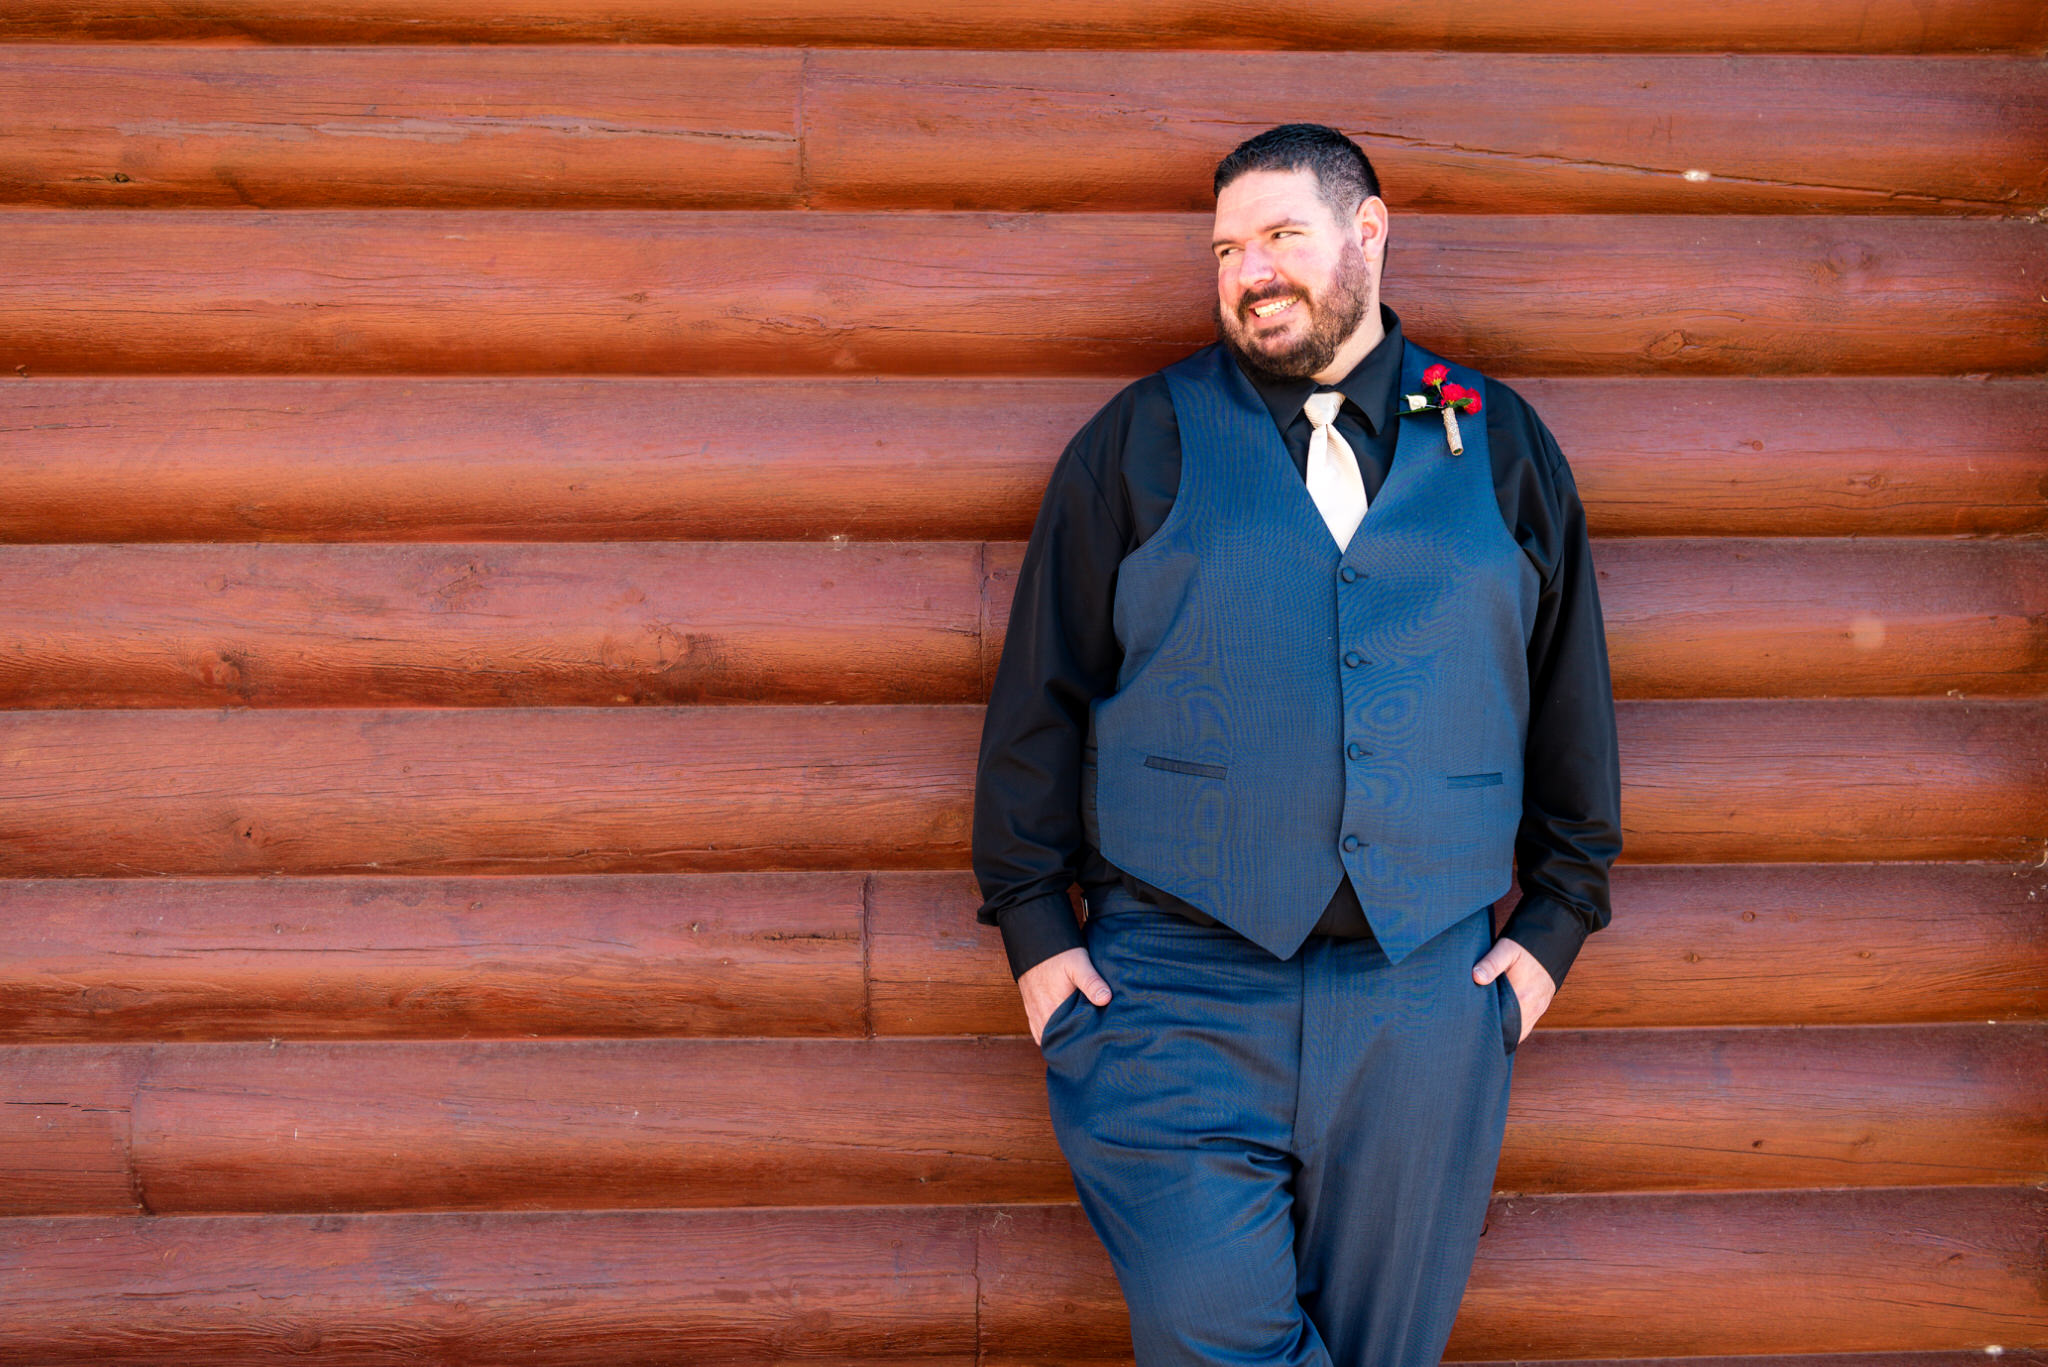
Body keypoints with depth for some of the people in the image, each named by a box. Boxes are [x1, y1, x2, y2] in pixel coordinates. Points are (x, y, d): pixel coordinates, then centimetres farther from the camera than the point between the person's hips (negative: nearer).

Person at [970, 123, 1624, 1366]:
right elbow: (1040, 692, 5)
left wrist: (1556, 923, 9)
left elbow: (1573, 695, 14)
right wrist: (1035, 926, 0)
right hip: (1175, 989, -1)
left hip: (1425, 995, 2)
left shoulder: (1501, 447, 11)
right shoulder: (1142, 441, 5)